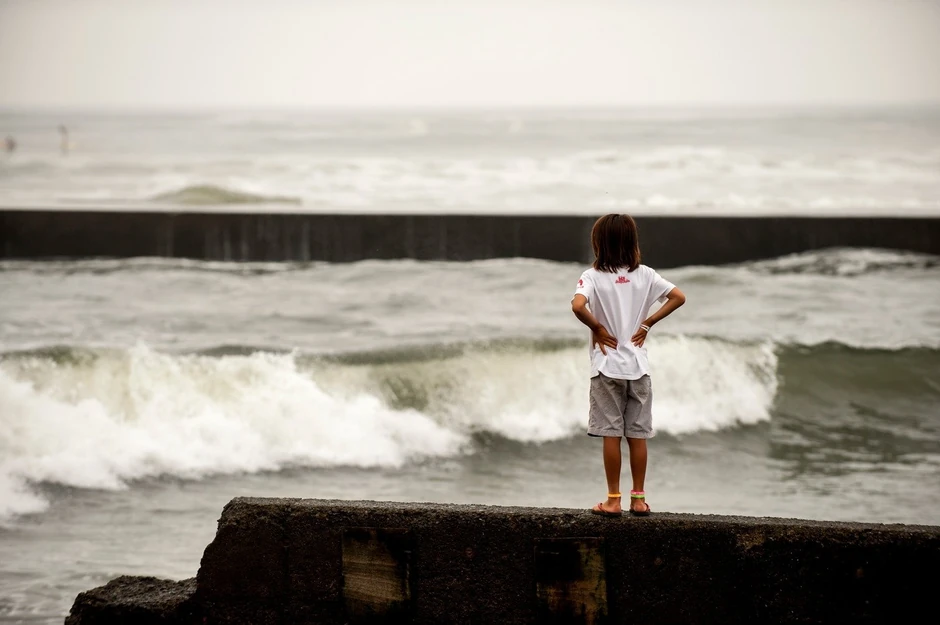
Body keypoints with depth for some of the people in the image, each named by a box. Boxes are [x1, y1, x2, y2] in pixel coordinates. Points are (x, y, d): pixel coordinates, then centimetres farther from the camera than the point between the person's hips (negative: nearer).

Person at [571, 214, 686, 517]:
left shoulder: (593, 276, -9)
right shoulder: (645, 274, 2)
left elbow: (578, 305, -27)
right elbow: (678, 297, -1)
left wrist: (597, 328, -11)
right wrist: (648, 323, 3)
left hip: (607, 366, -3)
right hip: (638, 366, 3)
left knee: (611, 434, 2)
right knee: (638, 434, 9)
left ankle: (613, 500, 5)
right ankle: (639, 499, 13)